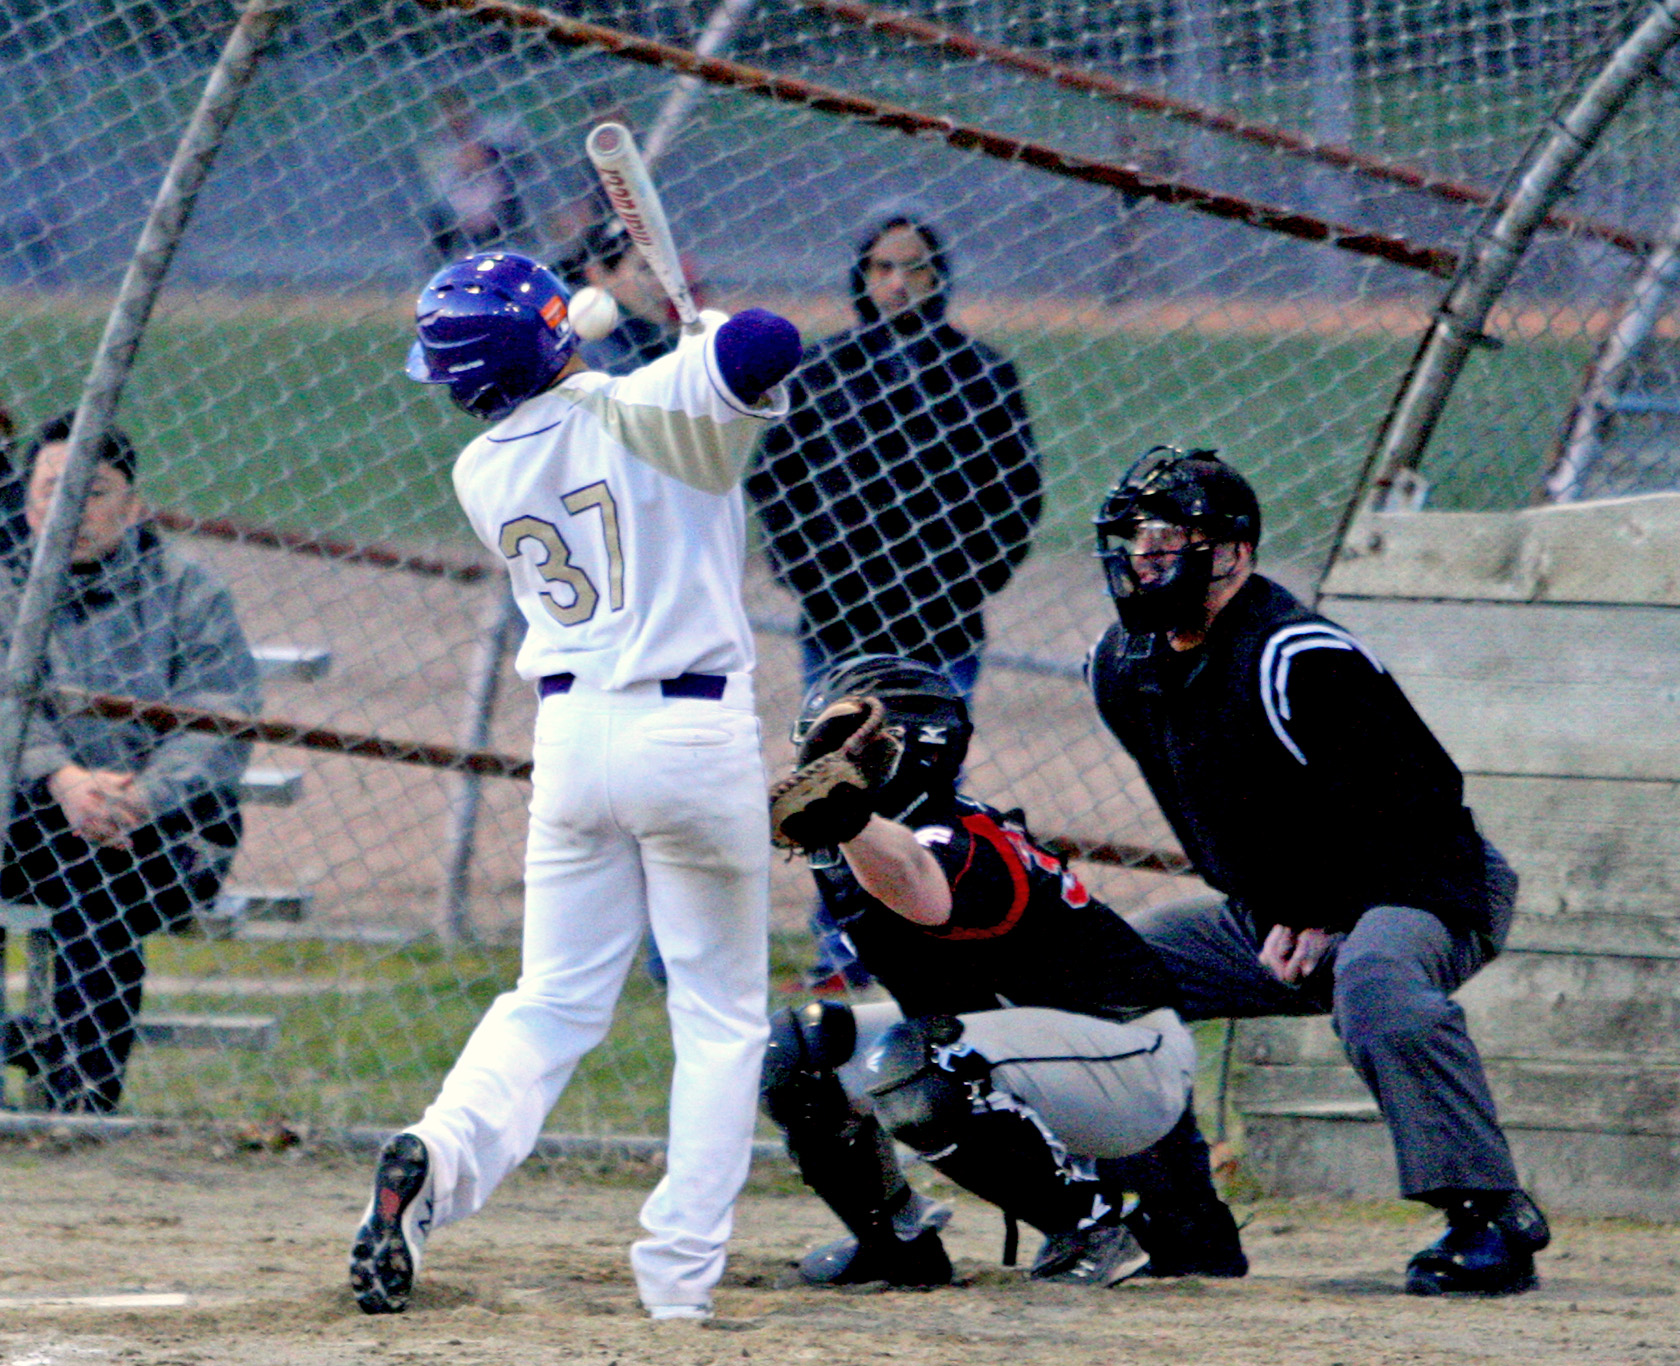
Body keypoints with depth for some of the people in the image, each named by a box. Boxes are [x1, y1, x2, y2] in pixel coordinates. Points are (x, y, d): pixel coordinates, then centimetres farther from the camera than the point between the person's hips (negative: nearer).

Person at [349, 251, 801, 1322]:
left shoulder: (482, 473, 4)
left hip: (571, 738, 4)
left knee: (554, 1001, 12)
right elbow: (766, 347, -25)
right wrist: (715, 332, -4)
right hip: (694, 731, -4)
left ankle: (445, 1151, -17)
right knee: (722, 1016, 8)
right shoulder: (648, 414, -12)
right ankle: (680, 1273, 1)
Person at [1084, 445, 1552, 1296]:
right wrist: (1276, 913, 5)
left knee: (1375, 978, -41)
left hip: (1423, 890, -9)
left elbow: (1422, 804, -25)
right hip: (1275, 910, 9)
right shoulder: (1123, 667, 2)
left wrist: (1327, 917, -22)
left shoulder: (1293, 663, -26)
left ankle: (1490, 1216, -39)